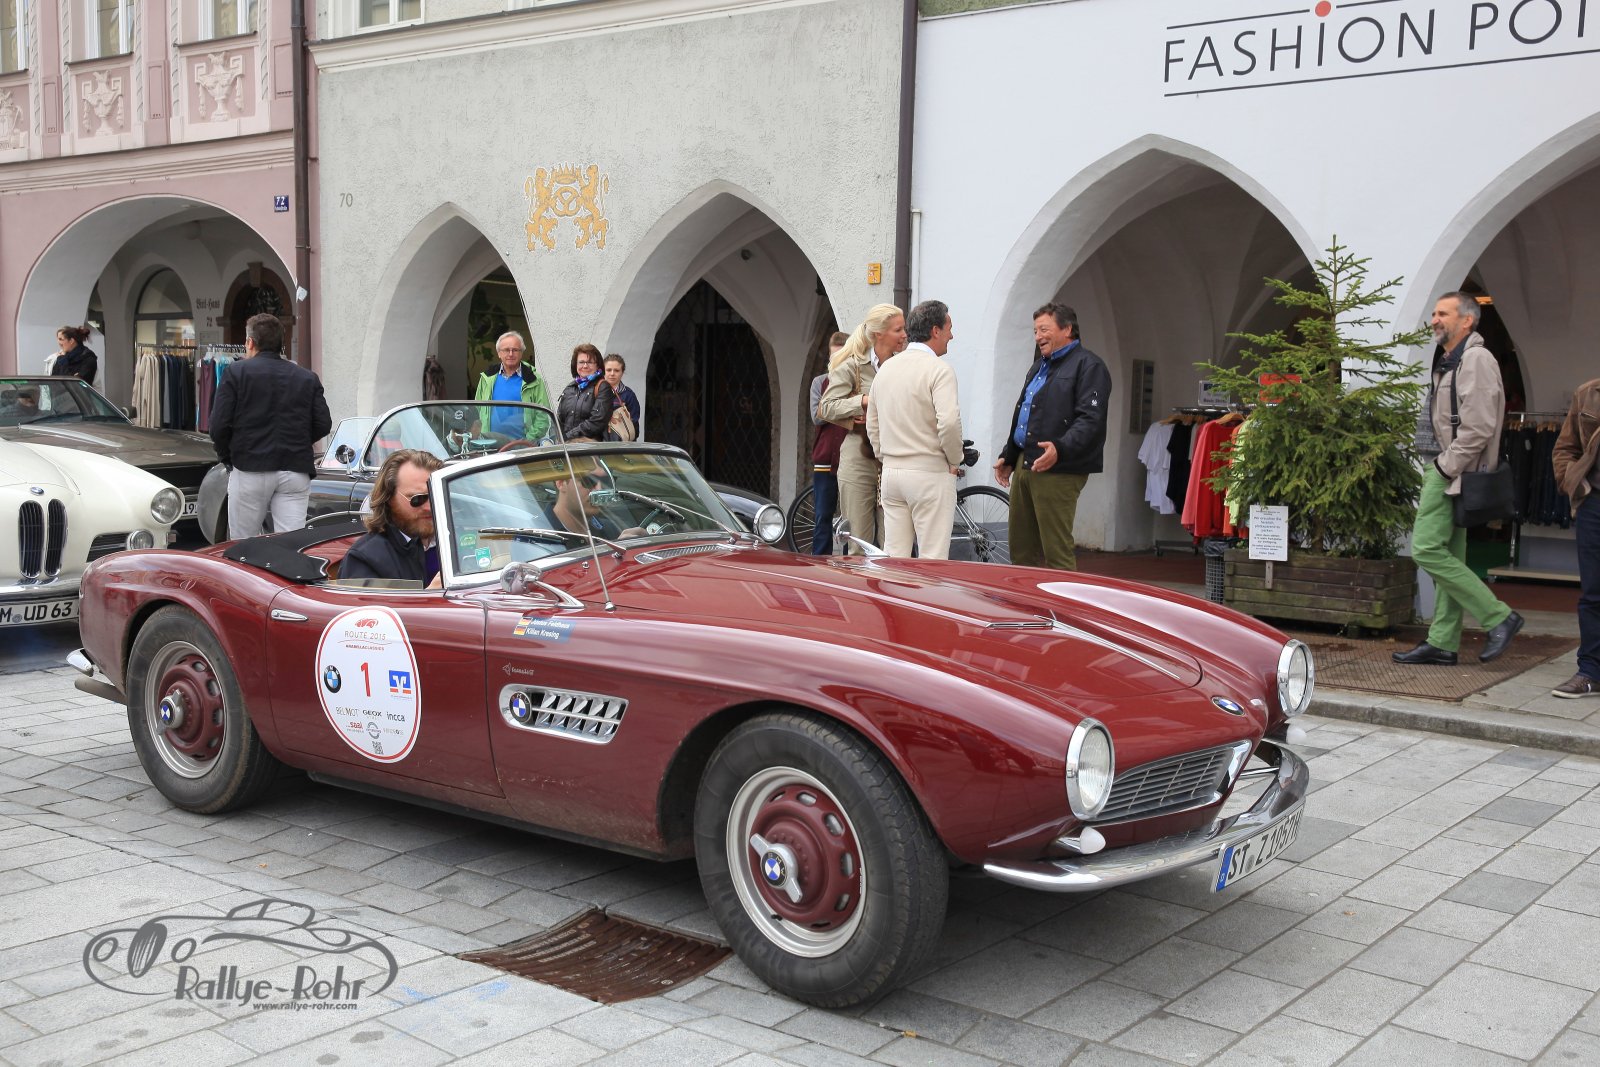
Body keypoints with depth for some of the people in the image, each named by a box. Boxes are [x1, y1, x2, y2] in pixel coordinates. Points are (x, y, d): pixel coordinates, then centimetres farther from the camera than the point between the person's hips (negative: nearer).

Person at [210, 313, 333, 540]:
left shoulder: (236, 371, 1)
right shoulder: (308, 378, 9)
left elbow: (219, 423, -4)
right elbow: (324, 424, 4)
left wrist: (226, 457, 11)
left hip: (249, 470, -2)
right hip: (296, 471, 2)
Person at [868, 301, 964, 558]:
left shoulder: (886, 369, 11)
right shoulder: (938, 369, -11)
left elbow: (872, 426, 16)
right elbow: (948, 422, -21)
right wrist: (955, 461, -6)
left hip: (891, 473, 7)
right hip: (930, 474, -7)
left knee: (893, 558, 9)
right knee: (932, 559, -3)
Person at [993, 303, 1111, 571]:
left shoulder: (1088, 366, -6)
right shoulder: (1039, 365, 24)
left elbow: (1091, 420, -17)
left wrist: (1061, 449, -30)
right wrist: (1007, 457, 26)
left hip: (1058, 471, -9)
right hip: (1025, 465, 9)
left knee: (1057, 551, -9)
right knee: (1021, 548, 11)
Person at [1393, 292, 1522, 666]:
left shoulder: (1476, 359, -12)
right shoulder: (1451, 363, 19)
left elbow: (1478, 428, -20)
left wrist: (1445, 469, -17)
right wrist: (1439, 469, 14)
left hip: (1458, 472, -10)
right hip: (1451, 471, 10)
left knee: (1428, 550, -14)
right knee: (1450, 557, 9)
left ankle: (1498, 617, -8)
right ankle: (1442, 643, 11)